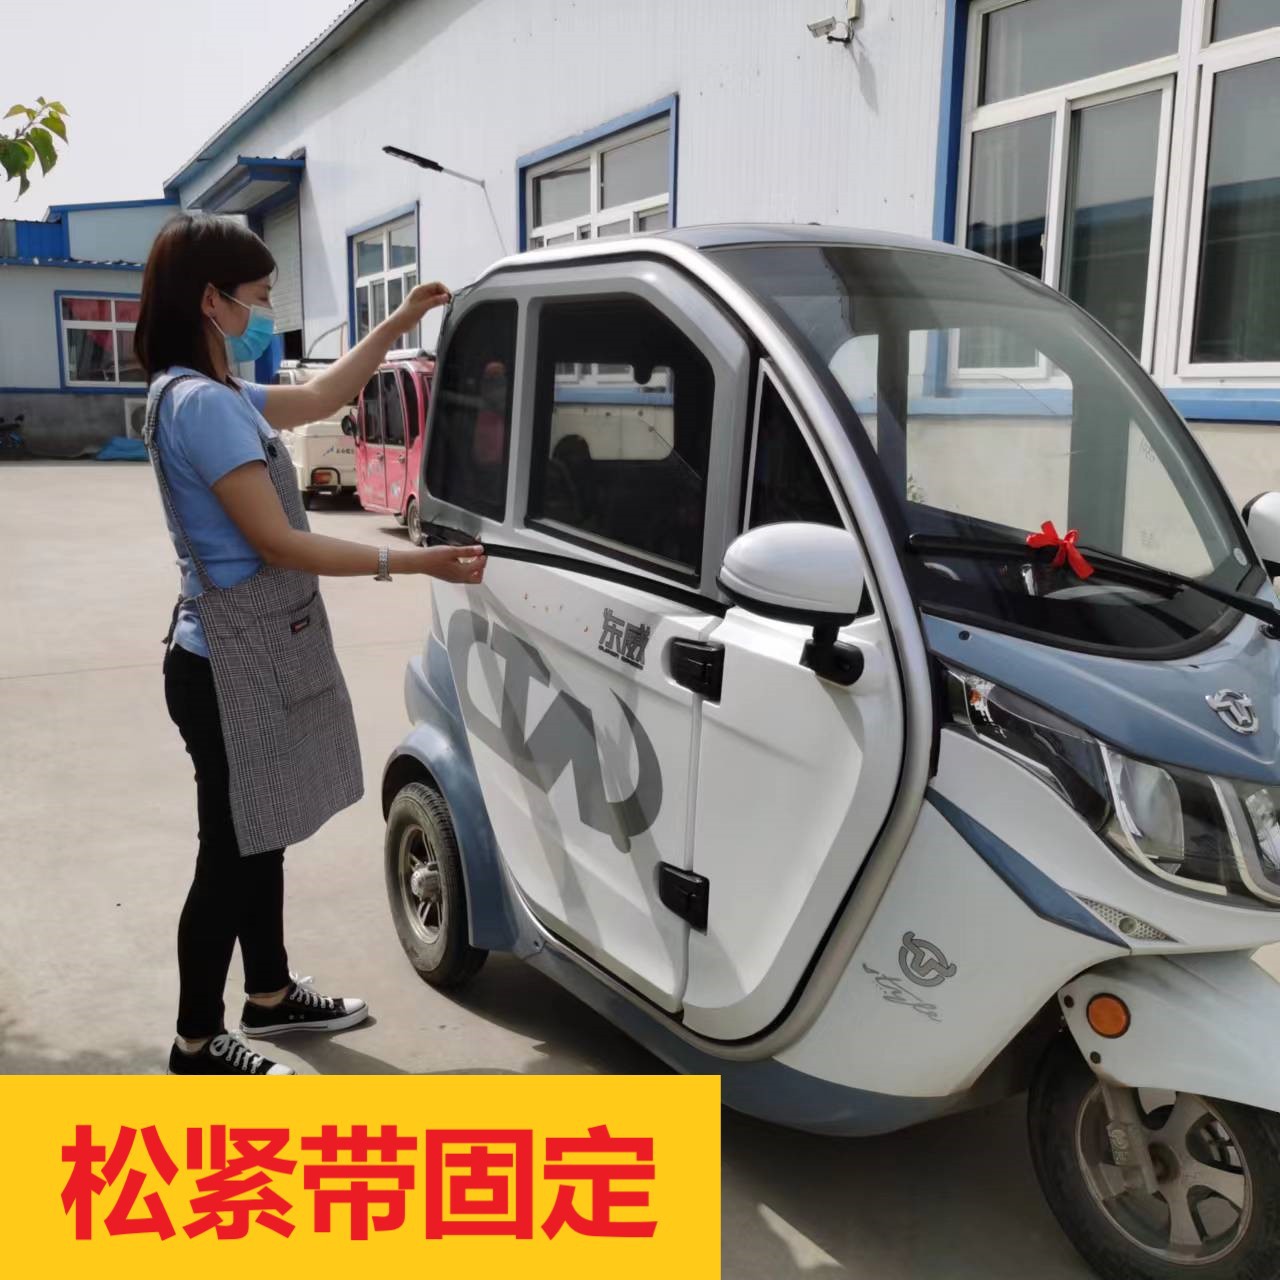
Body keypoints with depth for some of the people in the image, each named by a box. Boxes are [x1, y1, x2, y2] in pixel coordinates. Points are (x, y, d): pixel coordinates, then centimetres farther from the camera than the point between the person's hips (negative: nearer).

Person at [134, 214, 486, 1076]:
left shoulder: (209, 394, 11)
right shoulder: (201, 402, -21)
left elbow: (321, 398, 25)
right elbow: (278, 544, -23)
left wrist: (399, 325, 23)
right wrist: (413, 562, -23)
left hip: (256, 654, 10)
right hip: (233, 665, -10)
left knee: (261, 837, 20)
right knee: (232, 854, 2)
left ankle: (271, 993, 36)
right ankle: (198, 1043, 18)